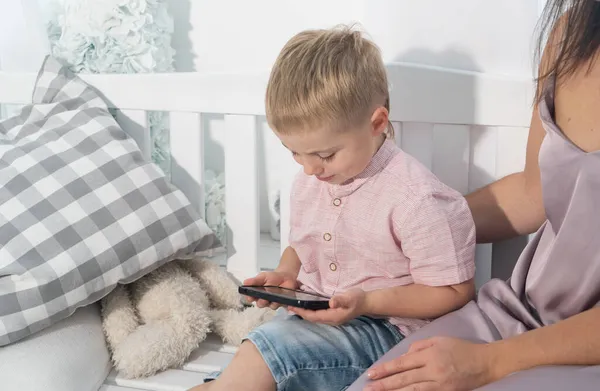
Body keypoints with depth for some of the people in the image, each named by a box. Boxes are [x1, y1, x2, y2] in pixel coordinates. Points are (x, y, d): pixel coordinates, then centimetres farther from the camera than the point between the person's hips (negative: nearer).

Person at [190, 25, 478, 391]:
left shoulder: (415, 198, -18)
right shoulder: (308, 183, 6)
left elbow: (453, 291, -13)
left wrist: (366, 302, -23)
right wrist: (285, 274, 0)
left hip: (383, 328, -7)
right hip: (314, 321, 7)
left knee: (271, 345, -30)